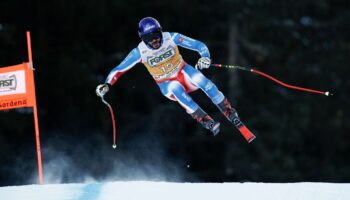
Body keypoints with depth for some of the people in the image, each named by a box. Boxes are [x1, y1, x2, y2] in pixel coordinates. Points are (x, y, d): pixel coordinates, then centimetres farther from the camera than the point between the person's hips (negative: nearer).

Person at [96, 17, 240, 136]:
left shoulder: (171, 38, -18)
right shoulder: (140, 52, -17)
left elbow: (199, 45, -16)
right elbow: (119, 69, -8)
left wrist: (205, 57, -36)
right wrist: (107, 85, -22)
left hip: (183, 73, 1)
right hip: (168, 87, -1)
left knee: (200, 79, -32)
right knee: (176, 87, -36)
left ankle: (229, 112, -19)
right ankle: (207, 122, -35)